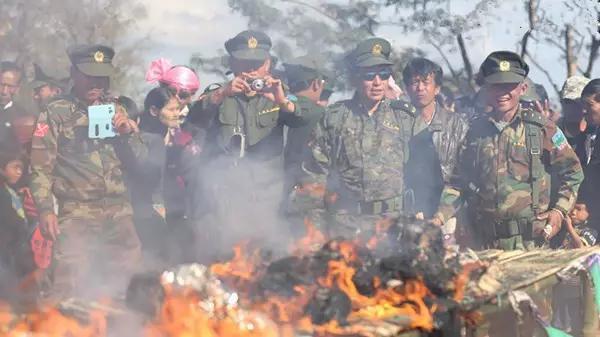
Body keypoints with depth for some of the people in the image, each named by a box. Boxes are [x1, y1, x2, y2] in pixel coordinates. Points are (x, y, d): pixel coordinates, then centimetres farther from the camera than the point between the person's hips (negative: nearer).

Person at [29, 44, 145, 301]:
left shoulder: (116, 111, 16)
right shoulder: (55, 114, 3)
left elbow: (139, 160, 14)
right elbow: (41, 166, -2)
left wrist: (128, 132, -4)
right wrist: (45, 209, -12)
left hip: (119, 212, 5)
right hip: (76, 213, -4)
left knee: (128, 278, 3)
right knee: (70, 286, -13)